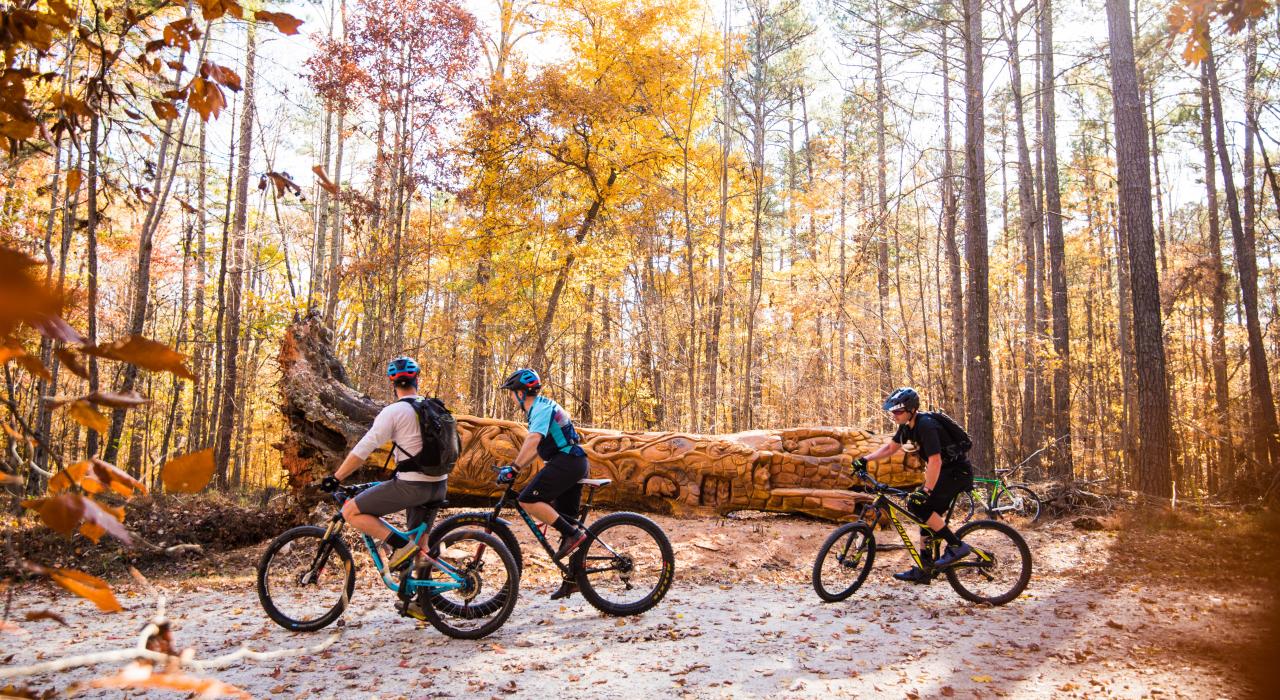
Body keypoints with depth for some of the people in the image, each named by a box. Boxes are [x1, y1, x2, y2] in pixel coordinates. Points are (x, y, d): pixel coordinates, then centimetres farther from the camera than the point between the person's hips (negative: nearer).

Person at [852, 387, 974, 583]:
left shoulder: (926, 425, -25)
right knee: (927, 516, 8)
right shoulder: (907, 425, 3)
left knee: (917, 504, -20)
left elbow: (935, 461, -30)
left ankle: (956, 545, -12)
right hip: (943, 472, 10)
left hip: (957, 473, -10)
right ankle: (923, 570, 14)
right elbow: (890, 447, 14)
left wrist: (926, 490, -32)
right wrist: (865, 459, 4)